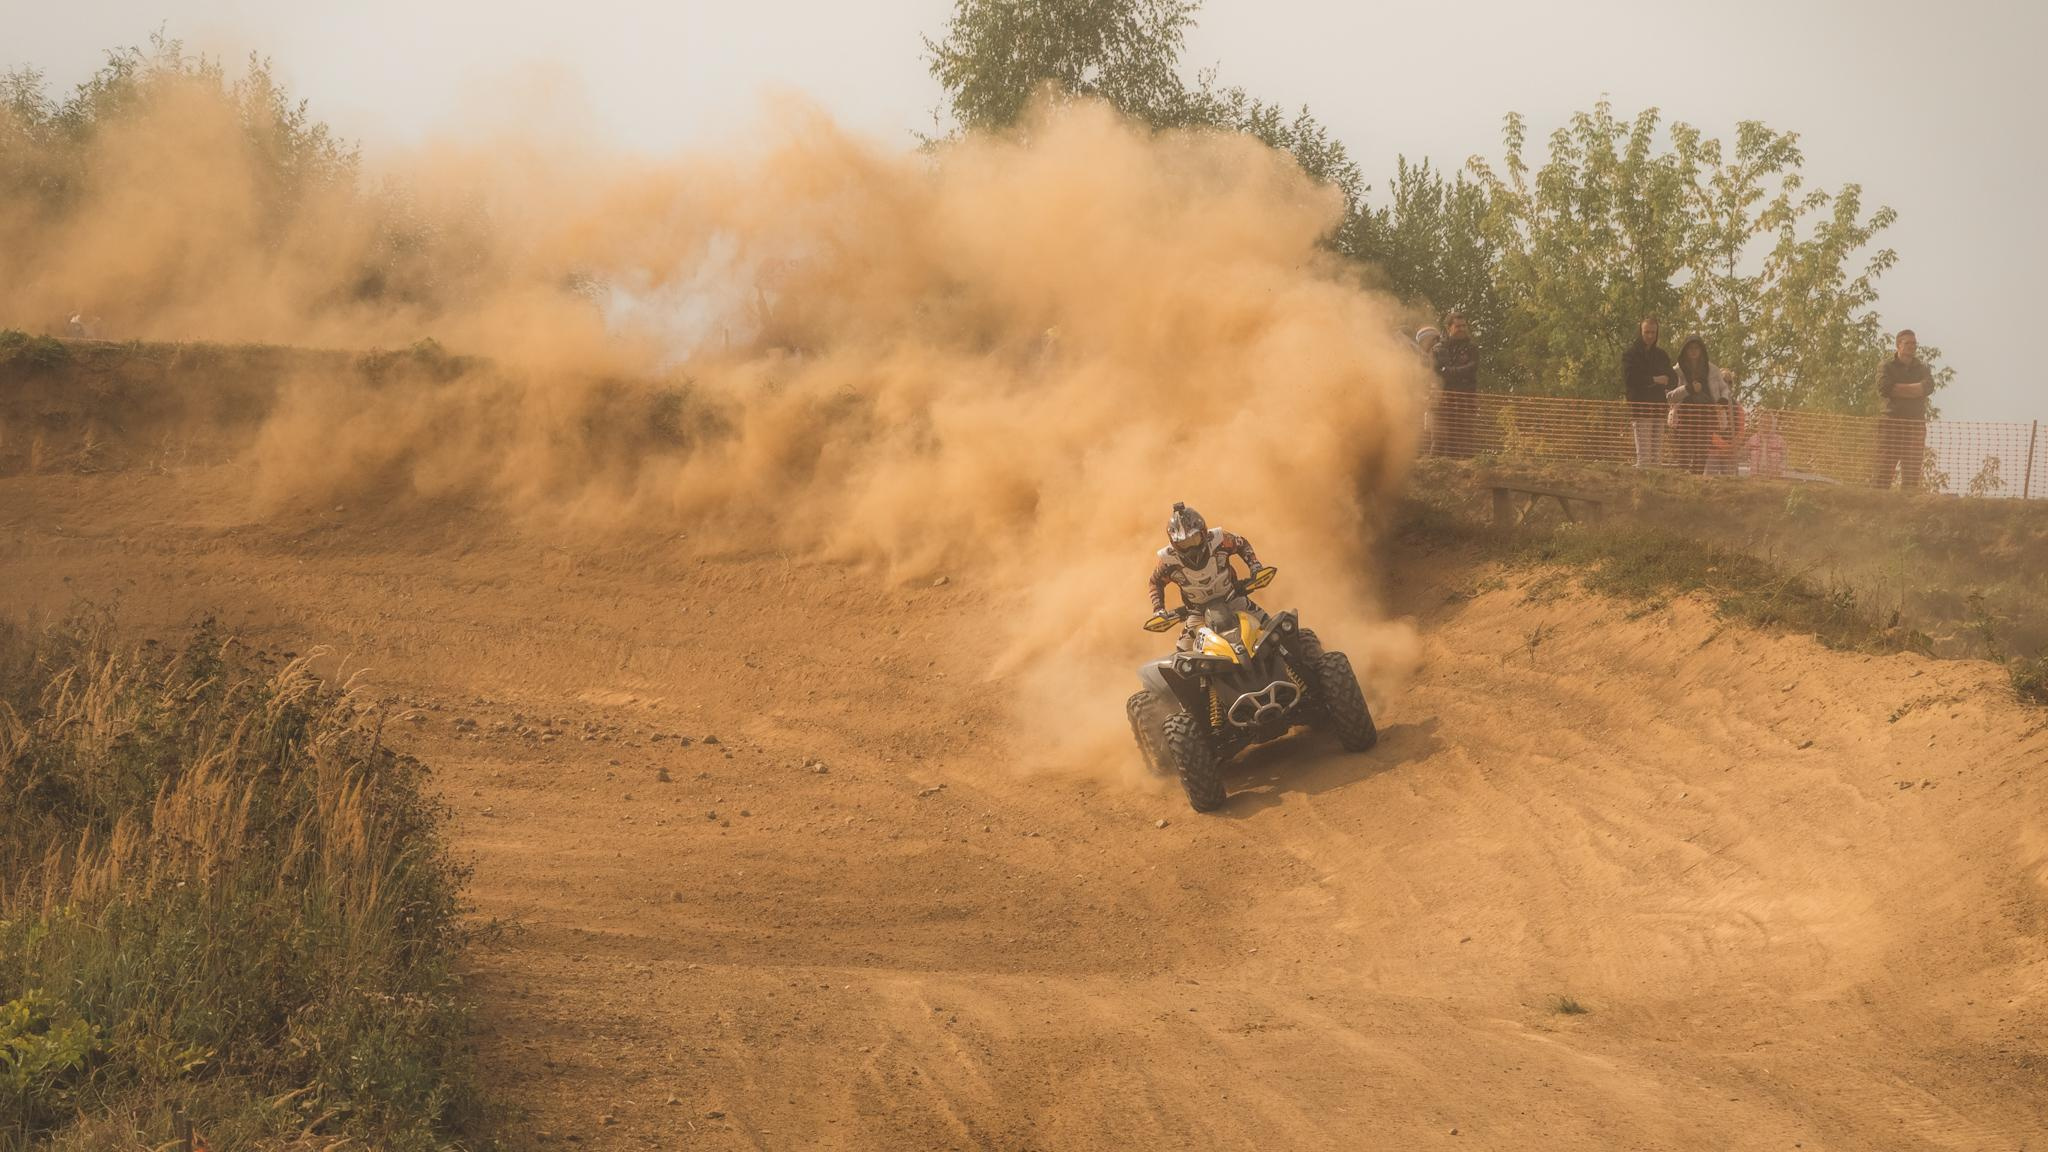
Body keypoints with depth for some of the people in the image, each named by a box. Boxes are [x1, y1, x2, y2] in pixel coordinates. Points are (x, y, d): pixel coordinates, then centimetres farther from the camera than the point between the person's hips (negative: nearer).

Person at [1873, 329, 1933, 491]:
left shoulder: (1922, 367, 15)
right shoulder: (1887, 365, 6)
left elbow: (1928, 386, -6)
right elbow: (1883, 388, -13)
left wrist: (1898, 389, -12)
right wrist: (1913, 390, -8)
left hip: (1916, 424, 3)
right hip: (1891, 421, -3)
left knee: (1912, 472, 0)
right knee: (1884, 467, -9)